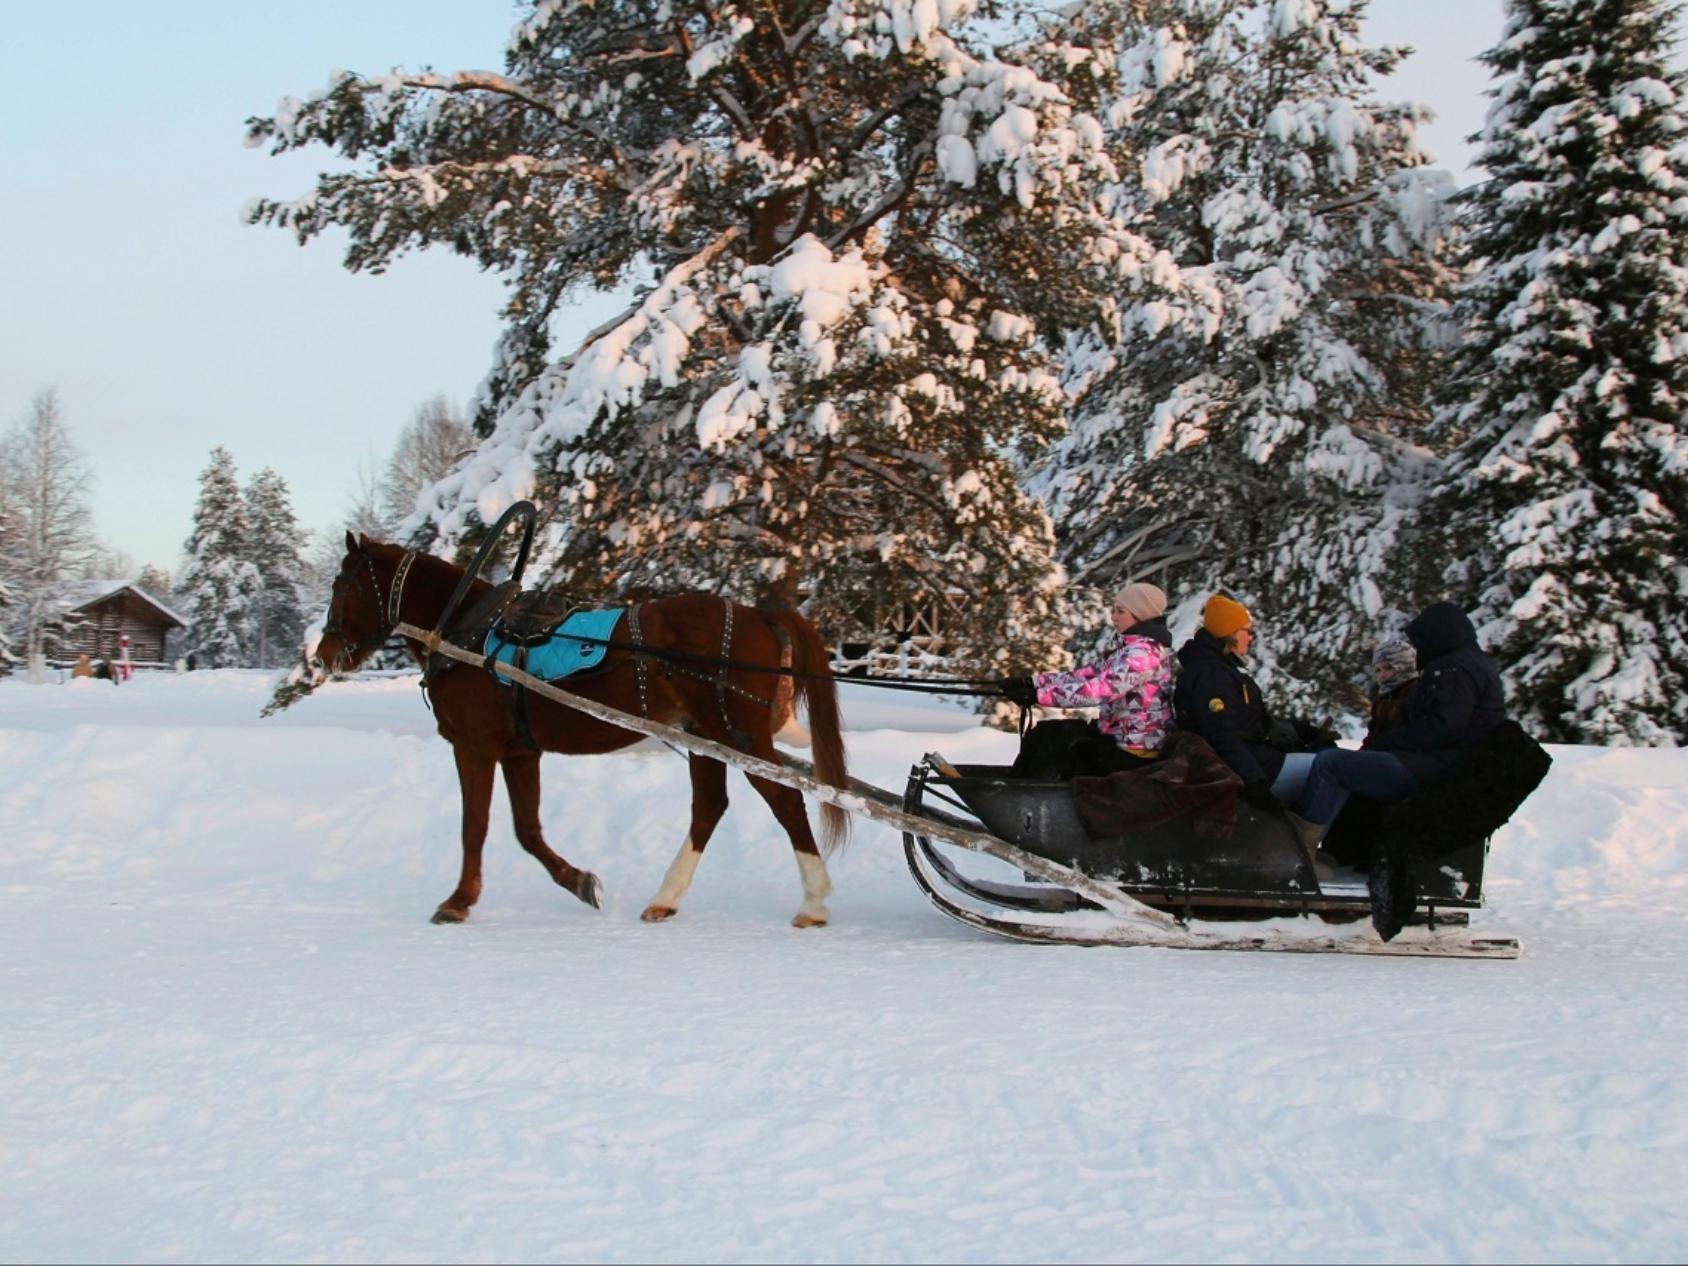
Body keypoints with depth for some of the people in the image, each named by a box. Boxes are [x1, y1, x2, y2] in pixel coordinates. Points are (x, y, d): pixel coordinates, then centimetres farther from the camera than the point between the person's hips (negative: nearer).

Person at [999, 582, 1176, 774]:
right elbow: (1085, 675, 7)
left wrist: (1038, 695, -25)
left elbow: (1099, 690, -25)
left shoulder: (1144, 653, -17)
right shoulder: (1128, 648, 12)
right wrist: (1032, 682, -3)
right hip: (1118, 739, 8)